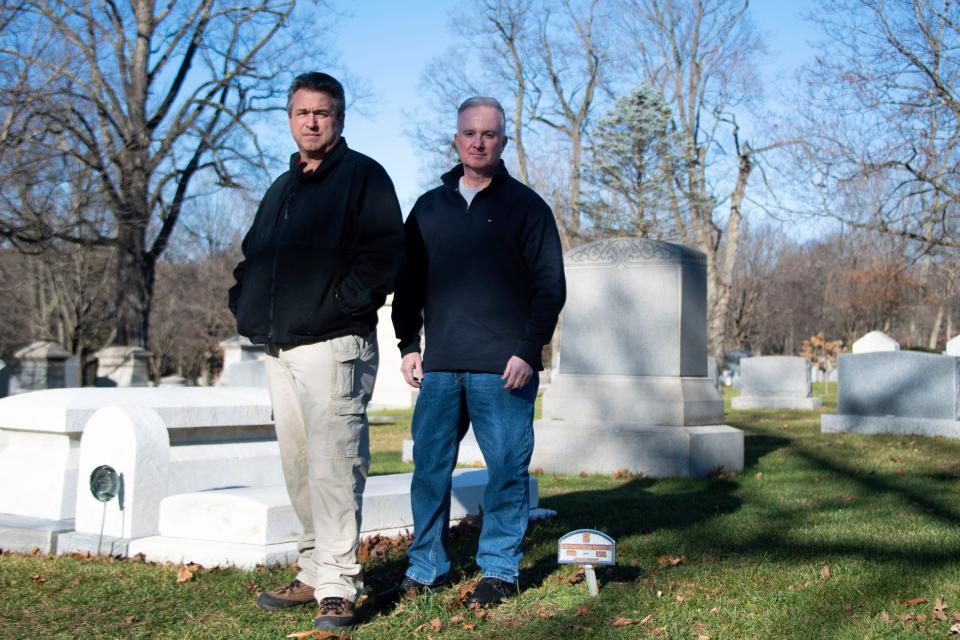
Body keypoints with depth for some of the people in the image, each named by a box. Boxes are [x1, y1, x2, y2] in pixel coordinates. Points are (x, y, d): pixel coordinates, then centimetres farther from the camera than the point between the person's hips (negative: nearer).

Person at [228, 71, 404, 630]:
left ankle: (338, 587, -7)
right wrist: (246, 306, 11)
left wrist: (341, 304, -17)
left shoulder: (362, 176, 0)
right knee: (299, 469, 11)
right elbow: (252, 259, 28)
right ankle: (316, 573, 21)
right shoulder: (282, 188, 23)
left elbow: (385, 251, -12)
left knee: (332, 467, -11)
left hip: (333, 347, -8)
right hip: (279, 351, 8)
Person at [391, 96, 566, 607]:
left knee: (506, 468, 0)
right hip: (440, 367, 4)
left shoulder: (526, 206, 4)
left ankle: (500, 570, 11)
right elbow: (408, 284, 18)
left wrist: (528, 350, -10)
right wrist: (409, 345, 7)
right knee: (430, 466, 5)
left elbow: (550, 286, -1)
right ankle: (426, 568, 16)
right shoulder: (428, 208, 15)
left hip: (504, 368, -3)